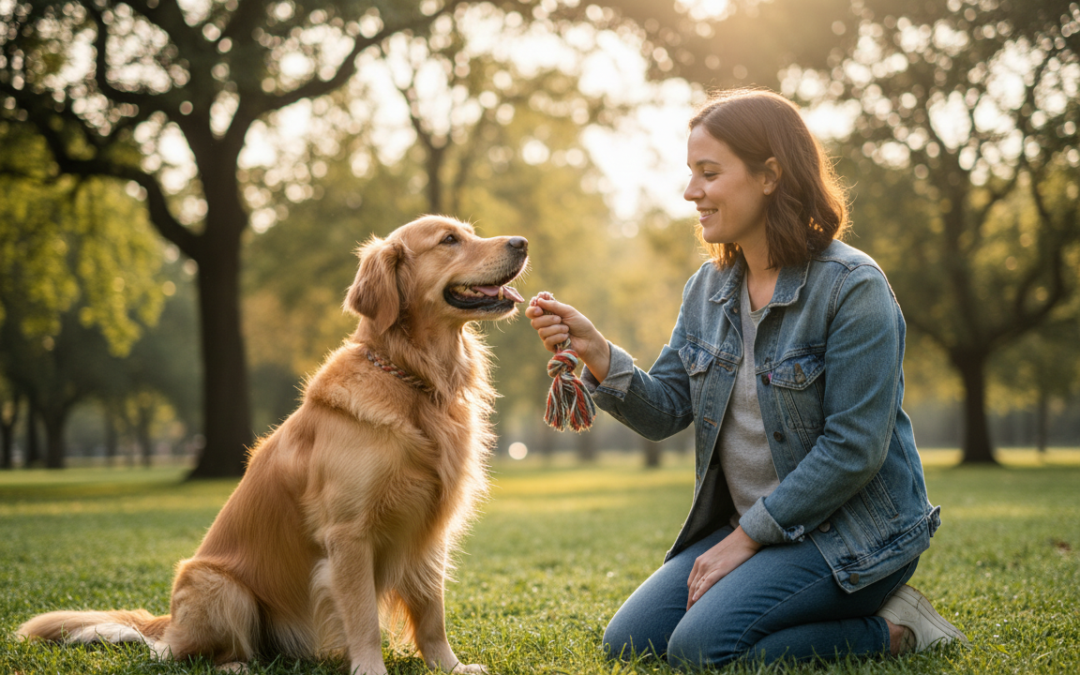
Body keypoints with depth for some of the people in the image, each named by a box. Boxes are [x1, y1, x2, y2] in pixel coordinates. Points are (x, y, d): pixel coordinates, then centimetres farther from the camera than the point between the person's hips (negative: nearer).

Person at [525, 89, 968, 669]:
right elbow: (664, 411, 3)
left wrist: (747, 537, -17)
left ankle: (888, 628, -4)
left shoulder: (853, 288, -17)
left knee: (701, 646, -23)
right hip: (750, 527, 7)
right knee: (629, 641, -2)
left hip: (850, 533, -7)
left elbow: (855, 449, -20)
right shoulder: (707, 289, 6)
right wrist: (596, 353, -15)